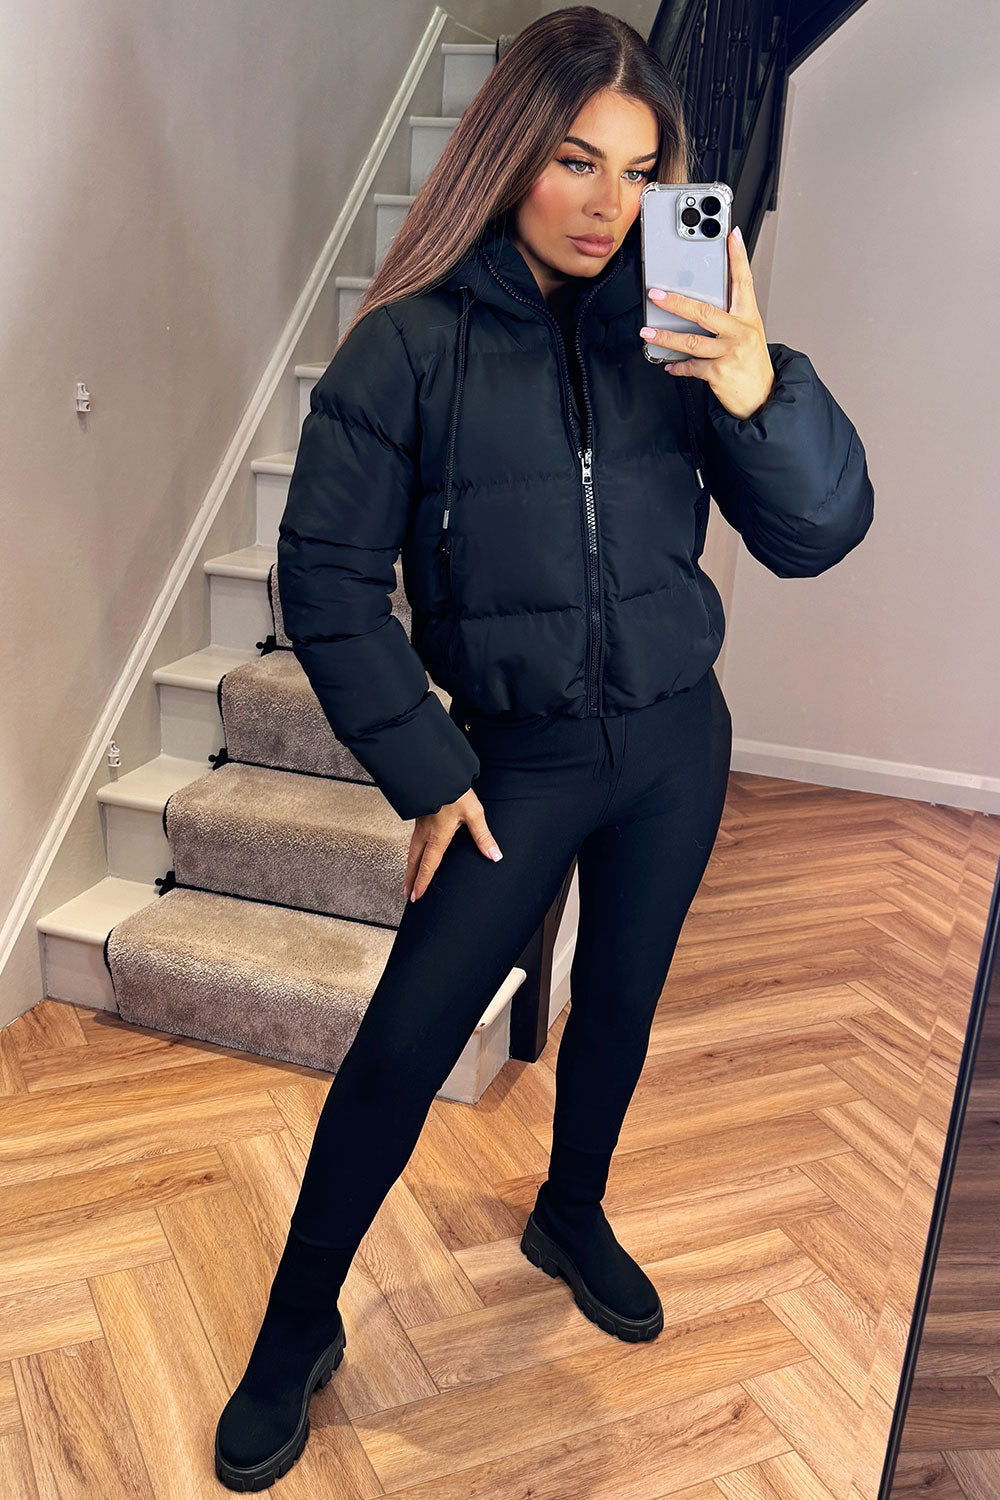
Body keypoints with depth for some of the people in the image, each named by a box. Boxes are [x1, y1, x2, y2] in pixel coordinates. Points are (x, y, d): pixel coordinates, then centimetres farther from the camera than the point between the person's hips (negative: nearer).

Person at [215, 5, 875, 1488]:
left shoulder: (670, 329, -4)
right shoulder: (412, 345, -12)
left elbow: (817, 535, -6)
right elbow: (328, 575, -9)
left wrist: (764, 394, -26)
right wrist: (427, 773, -10)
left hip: (676, 742, 4)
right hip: (518, 754, -3)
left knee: (619, 1003, 20)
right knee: (401, 1050, 0)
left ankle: (573, 1218, 49)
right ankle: (298, 1330, 24)